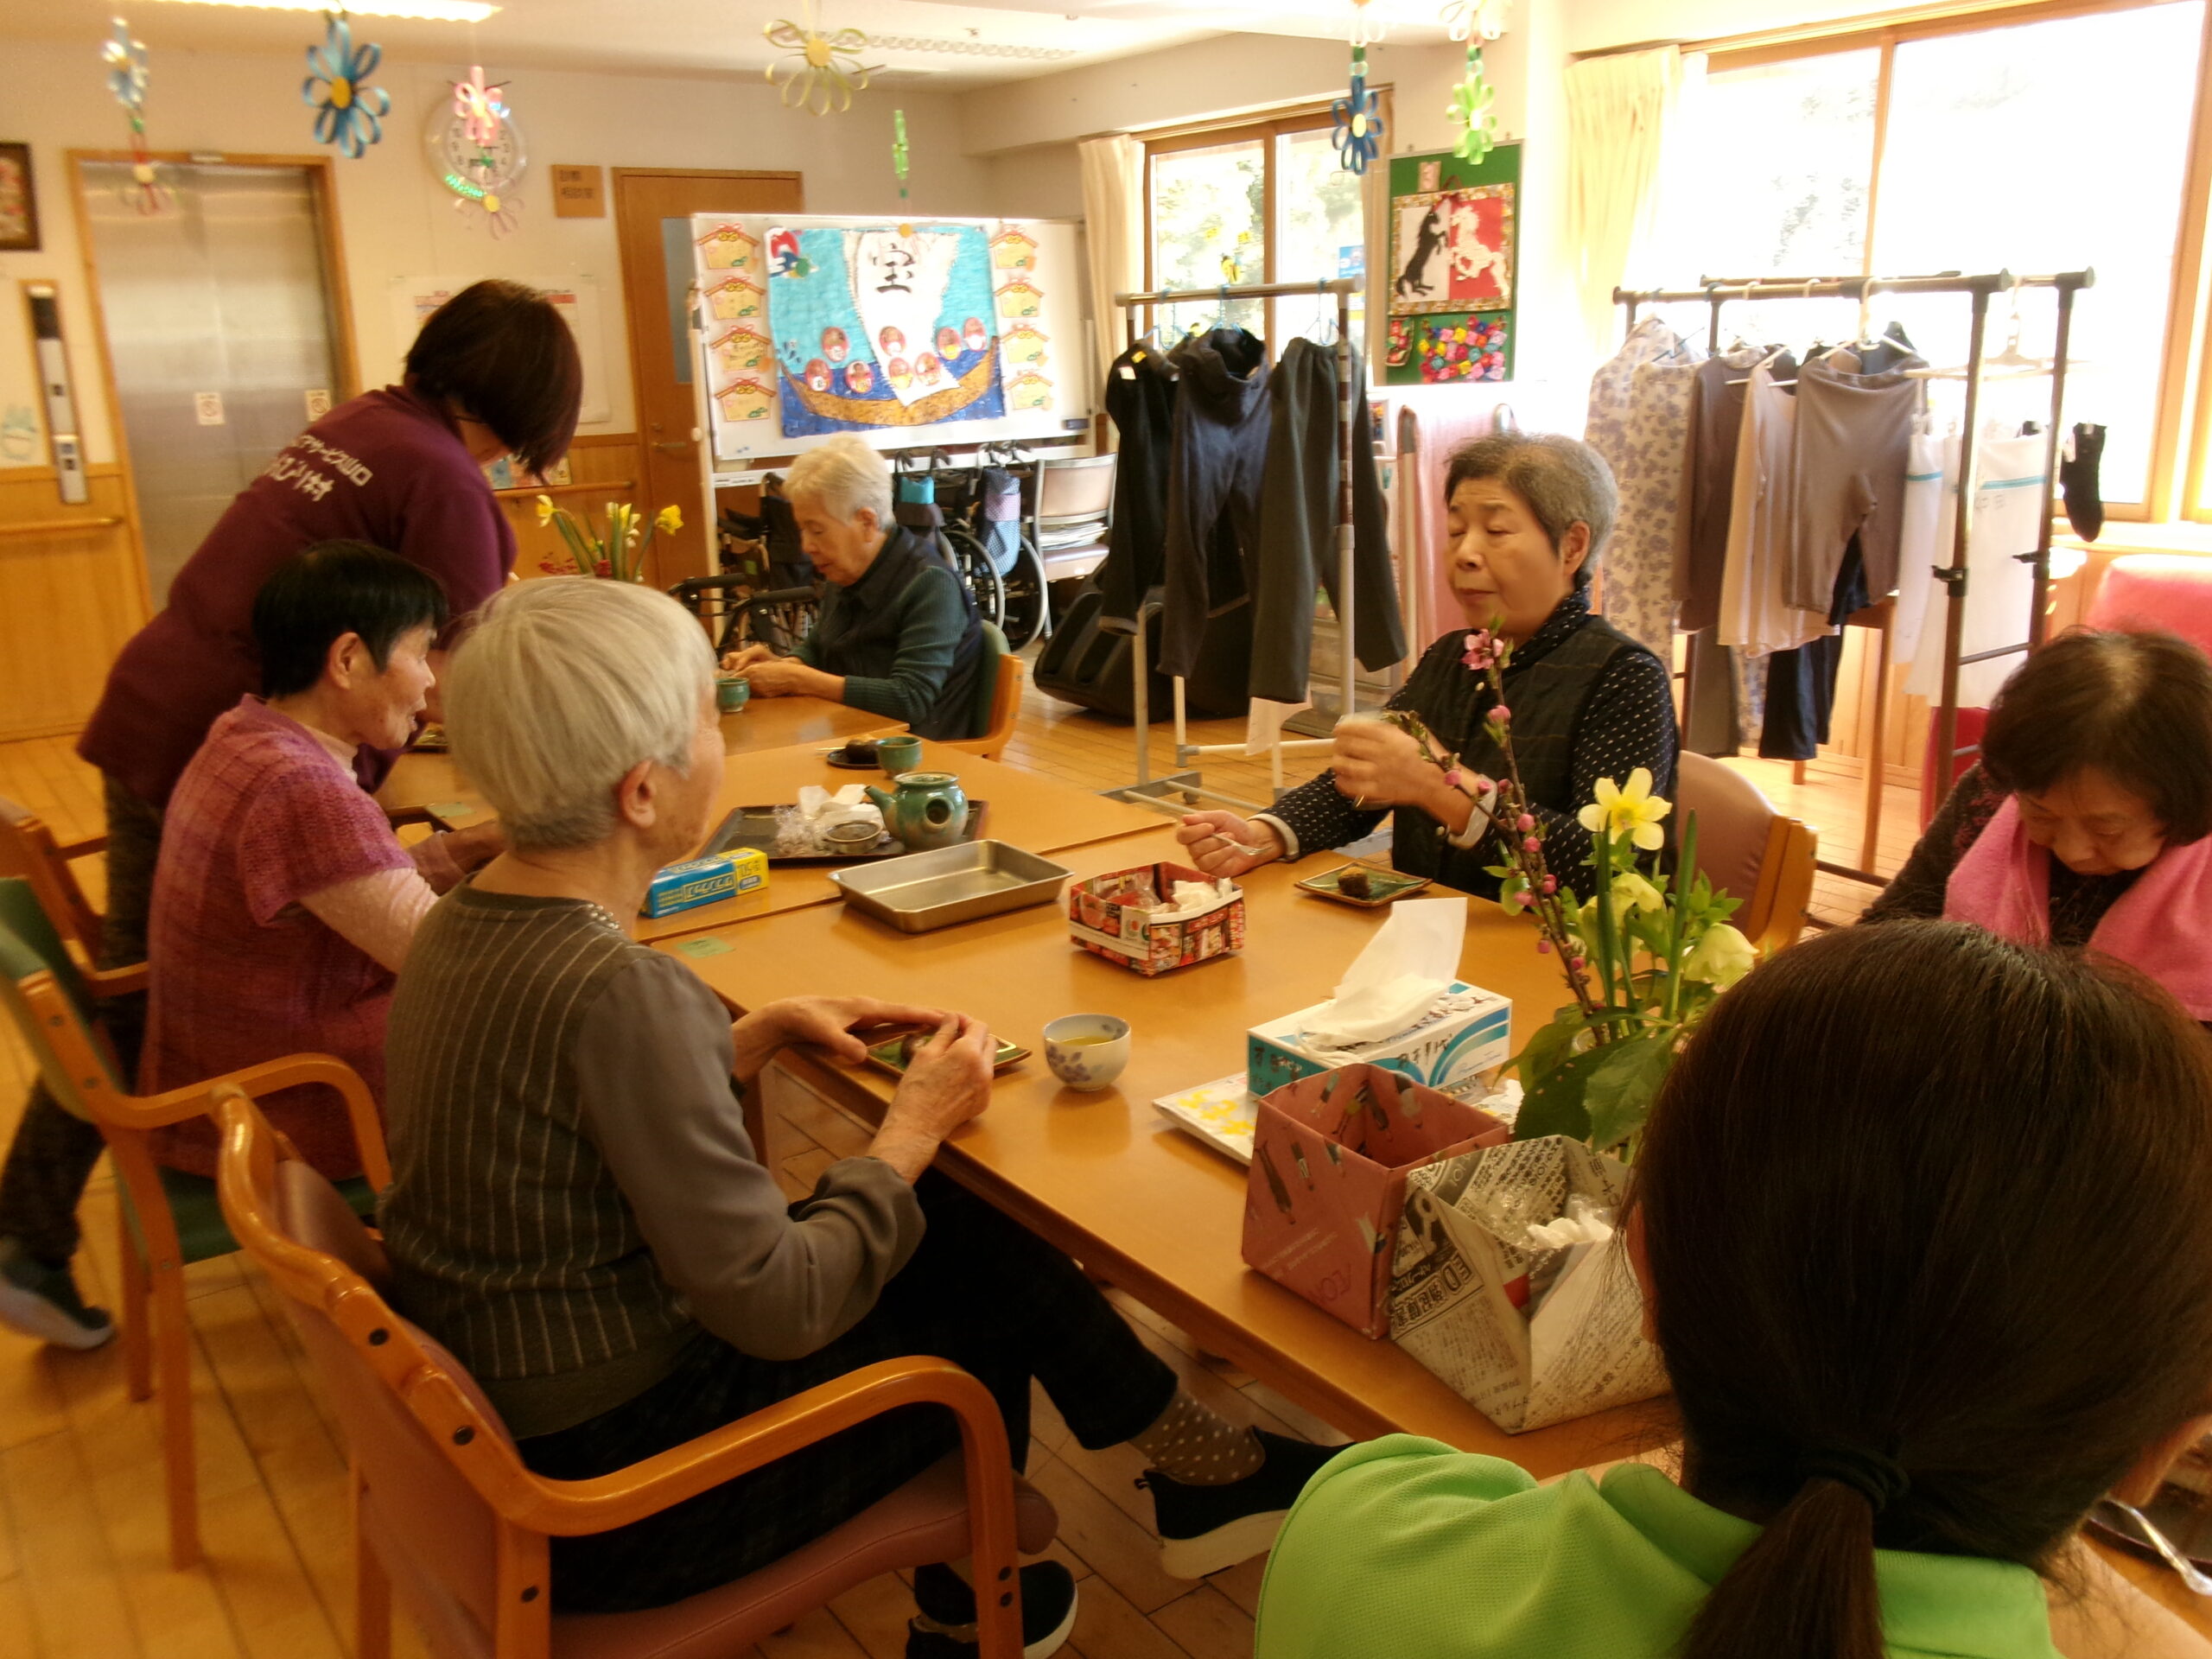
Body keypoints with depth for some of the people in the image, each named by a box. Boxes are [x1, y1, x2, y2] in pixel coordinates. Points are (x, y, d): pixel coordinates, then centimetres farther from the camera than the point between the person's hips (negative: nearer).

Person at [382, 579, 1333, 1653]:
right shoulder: (616, 990, -30)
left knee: (956, 1232, 8)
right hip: (599, 1493, -7)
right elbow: (776, 1309, -25)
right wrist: (915, 1128, -11)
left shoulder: (468, 919, -2)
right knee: (983, 1290, 6)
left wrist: (764, 1030, 5)